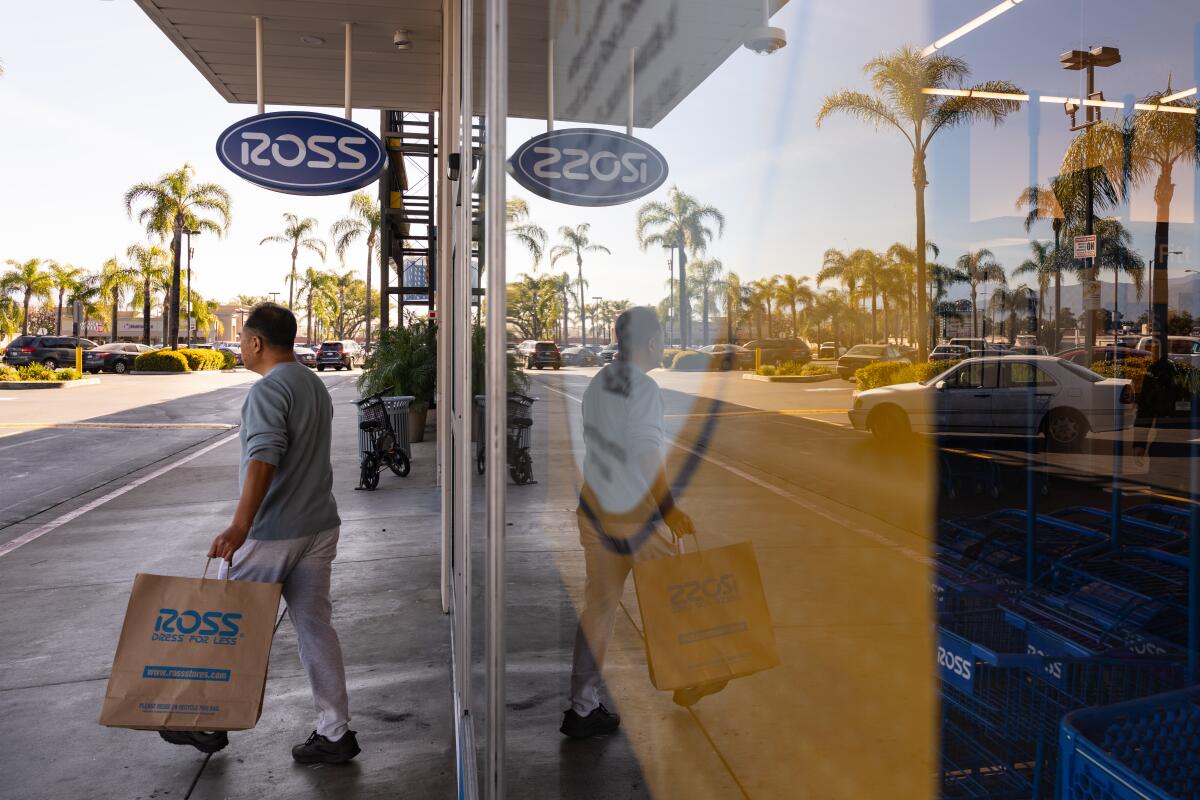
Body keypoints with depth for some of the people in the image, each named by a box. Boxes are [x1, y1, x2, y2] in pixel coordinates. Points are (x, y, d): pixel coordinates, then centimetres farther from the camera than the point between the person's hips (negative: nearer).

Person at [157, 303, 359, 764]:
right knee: (315, 627, 11)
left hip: (270, 534, -8)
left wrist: (239, 527, -37)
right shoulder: (315, 385, 13)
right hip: (320, 527, 8)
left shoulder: (268, 390, -15)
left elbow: (264, 459, -29)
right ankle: (335, 733, 14)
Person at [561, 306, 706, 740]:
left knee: (598, 605, 12)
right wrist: (670, 512, -13)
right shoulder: (644, 388, -18)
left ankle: (582, 708, 16)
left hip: (594, 507, 7)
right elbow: (647, 456, -20)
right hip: (634, 514, -7)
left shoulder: (598, 382, 6)